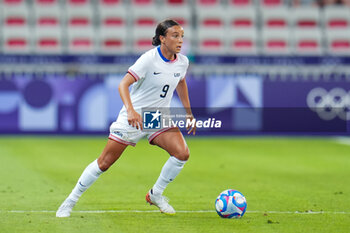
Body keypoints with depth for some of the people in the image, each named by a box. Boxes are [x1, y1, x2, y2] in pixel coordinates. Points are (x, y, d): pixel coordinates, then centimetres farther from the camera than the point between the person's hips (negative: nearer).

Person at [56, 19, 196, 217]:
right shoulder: (149, 59, -20)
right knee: (105, 162, -3)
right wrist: (131, 110, -41)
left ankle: (156, 194, 5)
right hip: (134, 117, -5)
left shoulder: (182, 62, -2)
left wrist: (189, 113, 22)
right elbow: (123, 84, -26)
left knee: (182, 153, -17)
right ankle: (71, 200, 13)